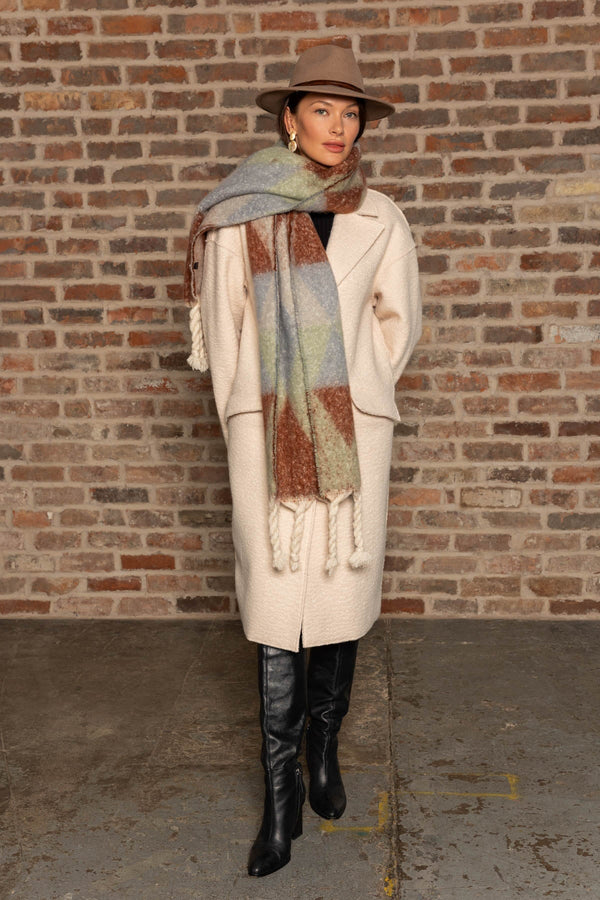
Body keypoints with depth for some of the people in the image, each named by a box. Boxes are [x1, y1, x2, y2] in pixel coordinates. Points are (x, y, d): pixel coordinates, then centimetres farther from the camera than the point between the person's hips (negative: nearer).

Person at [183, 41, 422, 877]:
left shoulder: (379, 219, 7)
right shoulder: (239, 214, 3)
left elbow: (399, 323, 15)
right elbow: (221, 327, 6)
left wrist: (351, 398, 13)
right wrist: (245, 418, 7)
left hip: (353, 427, 2)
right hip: (267, 427, -1)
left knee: (343, 586, 5)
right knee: (275, 598, -2)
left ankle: (323, 745, 27)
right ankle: (282, 792, 8)